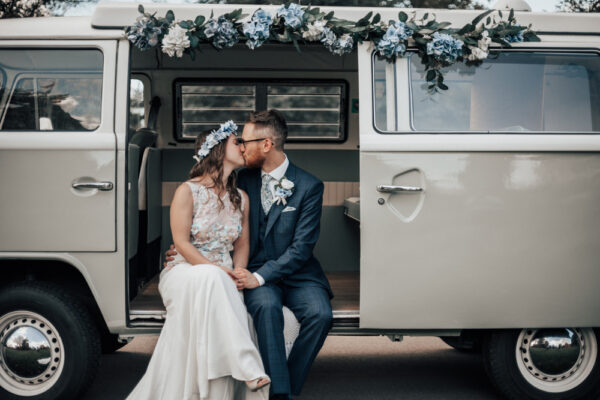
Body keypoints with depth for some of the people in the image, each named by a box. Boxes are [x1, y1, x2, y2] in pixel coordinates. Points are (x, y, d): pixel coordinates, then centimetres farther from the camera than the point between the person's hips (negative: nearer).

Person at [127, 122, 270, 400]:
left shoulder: (241, 199, 13)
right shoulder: (187, 192, -4)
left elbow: (242, 244, 14)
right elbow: (182, 243, -10)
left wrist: (238, 272, -7)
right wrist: (214, 269, -20)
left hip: (221, 280, 4)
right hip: (184, 271, -4)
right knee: (210, 280, -38)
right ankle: (249, 370, -42)